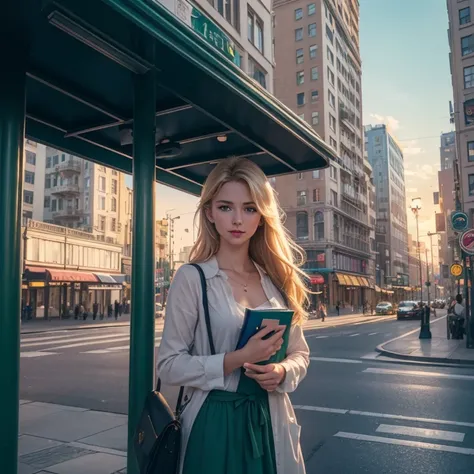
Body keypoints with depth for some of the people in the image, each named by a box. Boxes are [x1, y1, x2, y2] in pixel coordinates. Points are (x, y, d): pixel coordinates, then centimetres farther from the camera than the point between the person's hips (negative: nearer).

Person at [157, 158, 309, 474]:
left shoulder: (278, 279, 2)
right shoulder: (192, 278, -11)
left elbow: (300, 353, 9)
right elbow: (169, 366, -11)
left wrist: (282, 372, -12)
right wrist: (237, 359, -23)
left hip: (271, 422, 4)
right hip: (215, 423, -4)